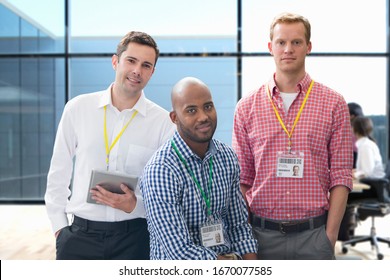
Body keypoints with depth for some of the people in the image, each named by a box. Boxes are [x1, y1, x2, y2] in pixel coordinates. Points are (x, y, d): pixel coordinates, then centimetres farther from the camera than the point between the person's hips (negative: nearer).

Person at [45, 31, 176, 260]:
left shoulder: (164, 122, -5)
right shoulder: (78, 108, 0)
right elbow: (59, 172, 7)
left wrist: (135, 205, -15)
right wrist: (59, 224, 4)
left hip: (135, 237, -1)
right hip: (79, 234, 1)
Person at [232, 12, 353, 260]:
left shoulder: (334, 104, 0)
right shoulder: (247, 107, 3)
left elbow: (341, 176, 0)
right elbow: (241, 178, 5)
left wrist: (331, 234, -5)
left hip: (314, 232, -1)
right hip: (262, 232, 1)